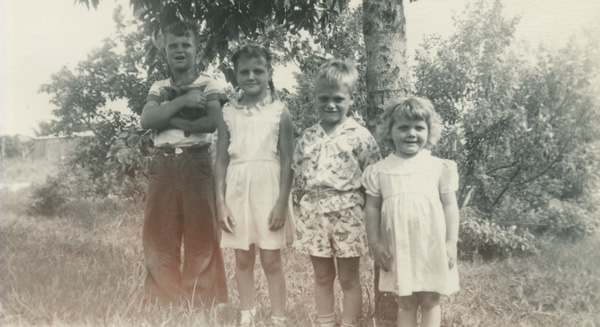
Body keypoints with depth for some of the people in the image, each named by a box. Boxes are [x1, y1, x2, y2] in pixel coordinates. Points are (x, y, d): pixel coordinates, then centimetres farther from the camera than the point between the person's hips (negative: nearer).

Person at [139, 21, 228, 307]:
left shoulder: (208, 86, 4)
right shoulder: (158, 88, 14)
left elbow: (212, 122, -13)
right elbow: (146, 120, -3)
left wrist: (169, 120, -8)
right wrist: (182, 101, -11)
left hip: (196, 163, -3)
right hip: (163, 165, 3)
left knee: (201, 235, -1)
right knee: (158, 235, 3)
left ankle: (200, 302, 9)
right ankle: (165, 300, 15)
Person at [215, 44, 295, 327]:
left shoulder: (280, 112, -3)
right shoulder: (228, 113, 4)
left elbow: (287, 161, -4)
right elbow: (221, 160, 4)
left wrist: (282, 203, -10)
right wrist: (220, 202, -2)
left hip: (268, 190, -2)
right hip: (238, 192, 3)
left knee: (271, 261, 5)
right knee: (242, 260, 12)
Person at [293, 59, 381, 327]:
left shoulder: (360, 136, -6)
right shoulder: (307, 137, 5)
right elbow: (299, 173, 14)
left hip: (346, 214, -4)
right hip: (313, 212, 4)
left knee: (349, 279, 10)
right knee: (322, 277, 16)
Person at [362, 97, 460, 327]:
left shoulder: (439, 167, -3)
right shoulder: (380, 171, -1)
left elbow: (449, 205, 0)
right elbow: (372, 207, 3)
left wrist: (451, 242, -5)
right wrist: (374, 243, -2)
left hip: (432, 246, -1)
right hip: (399, 248, 1)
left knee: (430, 300, 9)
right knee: (405, 302, 11)